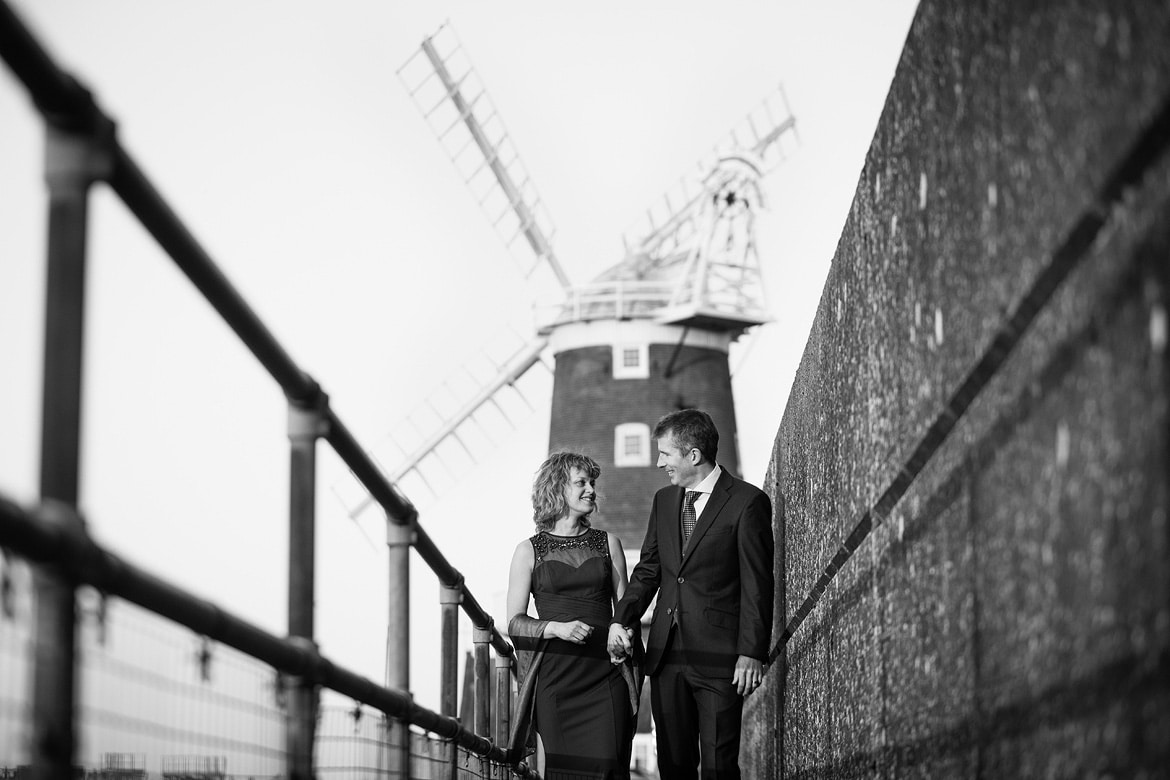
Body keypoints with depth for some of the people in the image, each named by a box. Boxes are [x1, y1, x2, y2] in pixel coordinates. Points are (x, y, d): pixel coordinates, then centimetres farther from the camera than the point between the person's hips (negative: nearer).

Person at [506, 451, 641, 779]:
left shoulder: (608, 543, 13)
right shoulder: (529, 550, 7)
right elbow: (515, 622, 4)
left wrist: (635, 675, 3)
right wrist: (557, 628, -14)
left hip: (605, 676, 1)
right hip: (554, 676, -1)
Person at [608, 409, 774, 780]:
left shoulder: (747, 502, -6)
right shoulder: (664, 500, 14)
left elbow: (758, 585, -7)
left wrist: (752, 654, -12)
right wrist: (621, 620, 2)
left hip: (719, 660, -6)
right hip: (666, 656, 6)